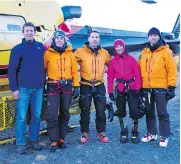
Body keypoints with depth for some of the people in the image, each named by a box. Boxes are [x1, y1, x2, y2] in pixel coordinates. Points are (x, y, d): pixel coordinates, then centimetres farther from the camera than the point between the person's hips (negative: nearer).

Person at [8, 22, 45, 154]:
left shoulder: (41, 47, 8)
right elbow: (11, 70, -3)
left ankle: (34, 140, 23)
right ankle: (21, 144, 11)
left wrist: (44, 82, 10)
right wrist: (14, 88, -8)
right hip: (23, 88, -3)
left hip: (38, 88, 3)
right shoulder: (18, 49, -2)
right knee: (21, 117, 0)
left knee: (36, 116, 9)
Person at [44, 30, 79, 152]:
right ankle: (54, 141, 1)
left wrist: (76, 86, 1)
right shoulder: (48, 53, 2)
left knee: (65, 114, 9)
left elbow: (75, 71, 6)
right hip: (53, 87, -2)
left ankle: (61, 139, 21)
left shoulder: (70, 54, 6)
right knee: (52, 115, -9)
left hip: (67, 86, 2)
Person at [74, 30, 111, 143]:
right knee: (85, 111, 6)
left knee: (101, 110, 7)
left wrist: (103, 71, 12)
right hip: (85, 85, -2)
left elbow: (110, 64, 22)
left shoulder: (104, 53, 5)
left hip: (99, 85, 3)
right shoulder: (81, 51, -6)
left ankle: (101, 132, 22)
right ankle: (85, 132, 20)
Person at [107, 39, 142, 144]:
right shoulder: (113, 61, 4)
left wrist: (138, 88, -9)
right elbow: (110, 77, 2)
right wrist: (110, 91, -4)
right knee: (121, 111, 9)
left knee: (134, 111, -3)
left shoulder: (131, 59, 0)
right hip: (119, 89, 2)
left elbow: (137, 74, -3)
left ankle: (135, 133, 12)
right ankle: (123, 132, 21)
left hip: (132, 88, -2)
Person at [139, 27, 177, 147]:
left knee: (162, 113, 0)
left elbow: (172, 70, -7)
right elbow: (140, 70, 14)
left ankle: (164, 136, 11)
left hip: (160, 88, -5)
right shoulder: (144, 53, 10)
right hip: (147, 88, 5)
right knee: (149, 112, 13)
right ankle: (152, 133, 27)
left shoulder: (165, 51, -4)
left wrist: (171, 87, -12)